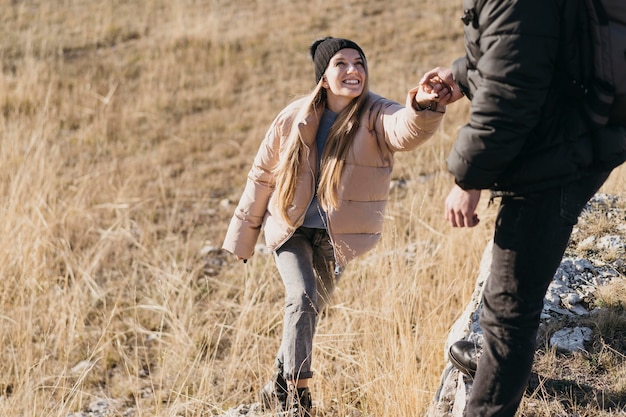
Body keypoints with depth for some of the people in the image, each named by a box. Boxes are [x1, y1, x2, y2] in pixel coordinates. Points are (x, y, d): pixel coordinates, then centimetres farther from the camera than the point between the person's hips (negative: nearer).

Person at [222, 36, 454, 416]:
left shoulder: (375, 117, -14)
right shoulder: (294, 119, -9)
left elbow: (405, 129, -40)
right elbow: (262, 176, 3)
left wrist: (424, 109, -64)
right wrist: (242, 237, 8)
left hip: (336, 238, 0)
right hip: (290, 229, 0)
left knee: (310, 310, 12)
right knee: (302, 298, -20)